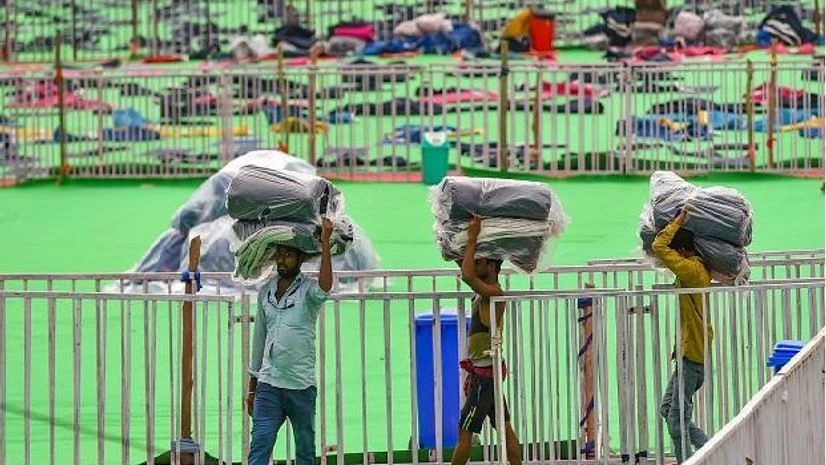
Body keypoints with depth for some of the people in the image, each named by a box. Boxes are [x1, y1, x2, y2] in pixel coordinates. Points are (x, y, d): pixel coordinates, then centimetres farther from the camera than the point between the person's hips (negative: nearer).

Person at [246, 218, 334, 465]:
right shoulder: (265, 292, 13)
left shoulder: (308, 290, -1)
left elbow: (324, 289, -28)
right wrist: (252, 386, 19)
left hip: (301, 385, -3)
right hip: (268, 383, 3)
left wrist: (325, 243, -32)